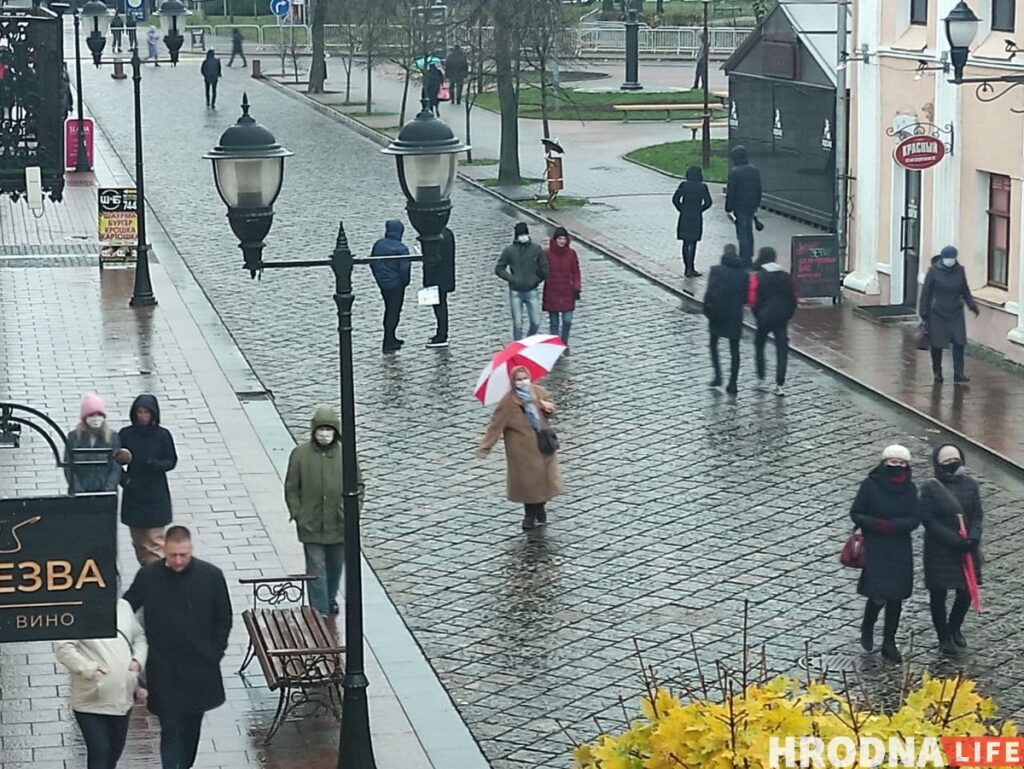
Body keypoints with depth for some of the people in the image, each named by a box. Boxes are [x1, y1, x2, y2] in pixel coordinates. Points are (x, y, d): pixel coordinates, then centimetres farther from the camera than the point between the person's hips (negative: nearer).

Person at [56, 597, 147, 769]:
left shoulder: (124, 607, 9)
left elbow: (139, 637, 21)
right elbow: (63, 648, -16)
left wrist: (138, 660, 3)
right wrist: (89, 669, -24)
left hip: (122, 699, 6)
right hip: (92, 701, -6)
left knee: (115, 751, 16)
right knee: (99, 753, -8)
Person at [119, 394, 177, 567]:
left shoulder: (162, 435, -4)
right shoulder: (126, 435, 0)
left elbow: (171, 461, 1)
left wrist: (156, 464, -19)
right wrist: (122, 477, -12)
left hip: (156, 495, -2)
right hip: (133, 495, 3)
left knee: (155, 539, -8)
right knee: (139, 541, 8)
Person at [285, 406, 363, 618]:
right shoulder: (300, 454, -8)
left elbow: (358, 485, 3)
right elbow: (291, 487, 0)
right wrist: (297, 514, -6)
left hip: (339, 526, 2)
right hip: (311, 526, -2)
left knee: (335, 566, 20)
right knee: (316, 571, -2)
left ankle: (330, 599, 44)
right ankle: (320, 611, 3)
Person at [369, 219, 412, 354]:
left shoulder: (378, 245, -1)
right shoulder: (401, 249, -20)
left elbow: (372, 263, 7)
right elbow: (404, 268, -20)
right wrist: (405, 282, -2)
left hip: (382, 283, 7)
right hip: (396, 284, -7)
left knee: (389, 310, 22)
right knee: (394, 312, 2)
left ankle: (390, 338, 33)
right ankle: (388, 344, 2)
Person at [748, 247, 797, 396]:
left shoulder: (757, 277, -10)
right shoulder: (786, 276, 4)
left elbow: (752, 299, -12)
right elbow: (793, 298, 6)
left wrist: (757, 315, 2)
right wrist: (788, 315, 14)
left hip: (764, 318, -3)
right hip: (782, 319, 3)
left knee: (759, 347, 16)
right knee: (782, 350, 4)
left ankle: (761, 380, 13)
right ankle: (780, 385, -1)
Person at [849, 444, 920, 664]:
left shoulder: (910, 488, 2)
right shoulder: (870, 485, -6)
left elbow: (914, 520, -2)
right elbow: (856, 514, -4)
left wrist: (891, 525, -18)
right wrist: (876, 524, -19)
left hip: (901, 551, 3)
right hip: (875, 549, -3)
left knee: (896, 598, 6)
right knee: (878, 595, -10)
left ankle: (889, 642, 18)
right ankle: (867, 627, 20)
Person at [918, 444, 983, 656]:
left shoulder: (970, 484, 2)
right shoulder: (930, 488, -10)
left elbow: (977, 515, 3)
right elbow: (929, 521, -14)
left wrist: (973, 537, -16)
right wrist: (956, 541, -20)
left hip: (967, 549, 4)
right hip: (939, 551, -4)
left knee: (966, 593, 9)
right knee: (938, 594, 5)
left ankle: (954, 629, 35)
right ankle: (944, 637, 20)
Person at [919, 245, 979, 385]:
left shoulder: (959, 270, 2)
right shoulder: (934, 271, -8)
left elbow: (965, 290, 14)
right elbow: (925, 293, -4)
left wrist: (972, 305, 4)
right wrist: (923, 313, -6)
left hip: (956, 312, 3)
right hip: (937, 313, -3)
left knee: (959, 342, -6)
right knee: (937, 344, 5)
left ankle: (958, 374, -5)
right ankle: (937, 372, 23)